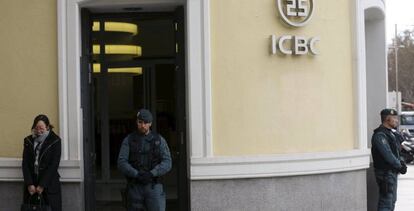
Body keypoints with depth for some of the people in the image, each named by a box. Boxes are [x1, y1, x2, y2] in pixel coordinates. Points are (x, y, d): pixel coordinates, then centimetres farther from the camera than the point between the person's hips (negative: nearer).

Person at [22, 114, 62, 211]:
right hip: (31, 183, 3)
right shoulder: (28, 140, 8)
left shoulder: (55, 141, -2)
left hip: (49, 184, -3)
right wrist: (29, 184, -7)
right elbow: (25, 164, 4)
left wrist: (42, 185, -11)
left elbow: (54, 165, -7)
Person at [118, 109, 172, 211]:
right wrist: (137, 175, -19)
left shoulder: (159, 140, 4)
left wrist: (151, 174, -18)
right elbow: (121, 163, -5)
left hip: (153, 186, -1)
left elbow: (167, 163, -3)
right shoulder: (128, 140, 4)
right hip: (134, 187, 1)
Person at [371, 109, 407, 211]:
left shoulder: (391, 133, 14)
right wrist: (399, 166, -13)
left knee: (392, 200, 18)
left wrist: (401, 163, 3)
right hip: (386, 172, -10)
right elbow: (387, 155, -23)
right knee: (386, 201, -10)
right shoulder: (380, 135, -19)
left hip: (393, 171, 10)